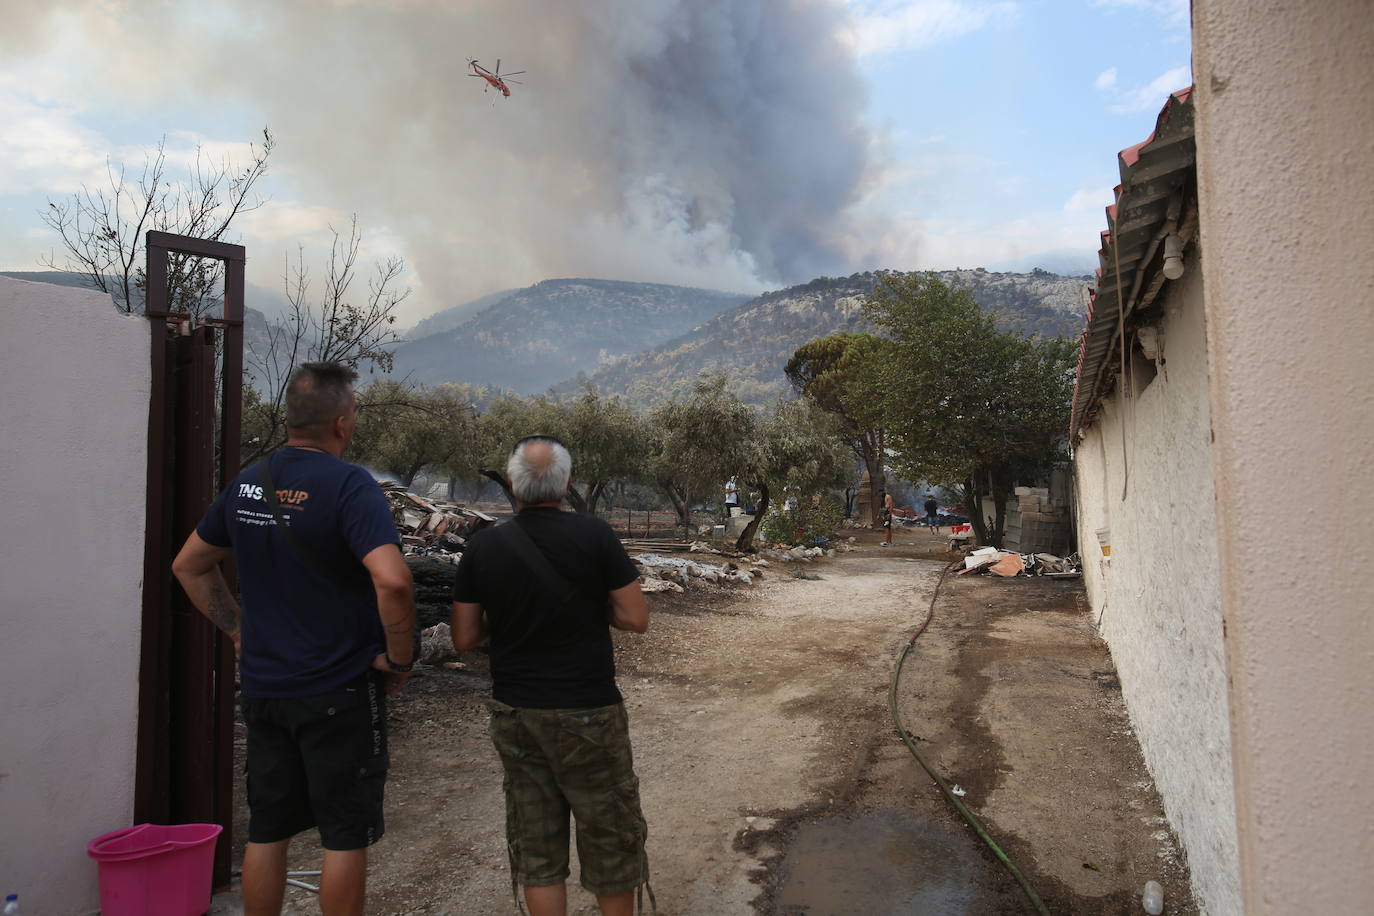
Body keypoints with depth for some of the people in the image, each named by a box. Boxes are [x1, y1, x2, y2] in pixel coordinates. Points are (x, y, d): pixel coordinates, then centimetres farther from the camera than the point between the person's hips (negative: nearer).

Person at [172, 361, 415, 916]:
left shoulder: (248, 483, 5)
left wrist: (237, 627, 17)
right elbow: (392, 581, -31)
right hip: (339, 691, -6)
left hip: (262, 686, 7)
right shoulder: (348, 485, -18)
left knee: (265, 832, 18)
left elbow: (189, 566, 17)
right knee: (344, 838, 7)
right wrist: (399, 659, -16)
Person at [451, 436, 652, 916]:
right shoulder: (594, 534, -13)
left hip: (514, 714, 3)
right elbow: (636, 618, -11)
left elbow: (464, 638, -1)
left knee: (535, 845, 15)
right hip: (587, 713, -3)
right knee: (610, 834, 14)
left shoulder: (482, 546, -5)